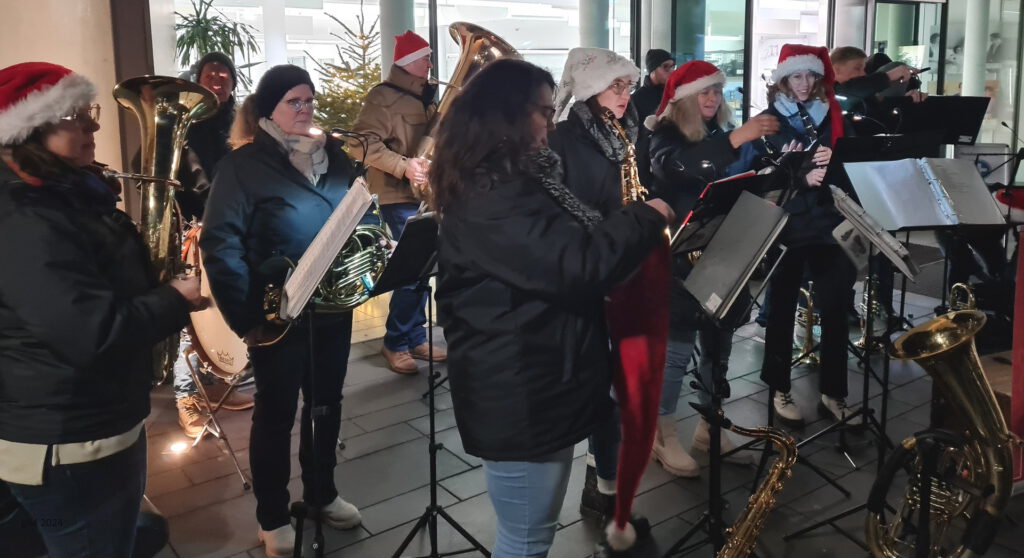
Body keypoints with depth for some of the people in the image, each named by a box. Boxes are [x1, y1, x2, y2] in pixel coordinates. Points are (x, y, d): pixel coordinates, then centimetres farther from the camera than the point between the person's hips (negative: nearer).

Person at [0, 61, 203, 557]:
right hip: (66, 447, -10)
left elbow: (116, 281, 20)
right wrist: (178, 300, -19)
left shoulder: (72, 193, 7)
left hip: (103, 423, 10)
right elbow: (95, 333, -32)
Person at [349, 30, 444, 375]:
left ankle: (416, 339, 22)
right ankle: (395, 344, 6)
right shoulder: (383, 98, -9)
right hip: (401, 199, -8)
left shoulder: (424, 96, 17)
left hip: (427, 196, 8)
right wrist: (404, 166, -27)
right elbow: (361, 144, -18)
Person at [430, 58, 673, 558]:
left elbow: (568, 245, 19)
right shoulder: (491, 195, -22)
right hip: (517, 395, -11)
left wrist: (634, 226, 4)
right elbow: (574, 265, -29)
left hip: (539, 384, 11)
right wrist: (644, 217, -14)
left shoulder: (511, 179, 12)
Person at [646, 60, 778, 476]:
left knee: (718, 344, 12)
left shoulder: (722, 132, 13)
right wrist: (735, 140, -39)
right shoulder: (666, 134, -7)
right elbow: (677, 168, -31)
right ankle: (664, 437, 11)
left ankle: (709, 429, 27)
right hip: (680, 258, -6)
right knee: (677, 348, -3)